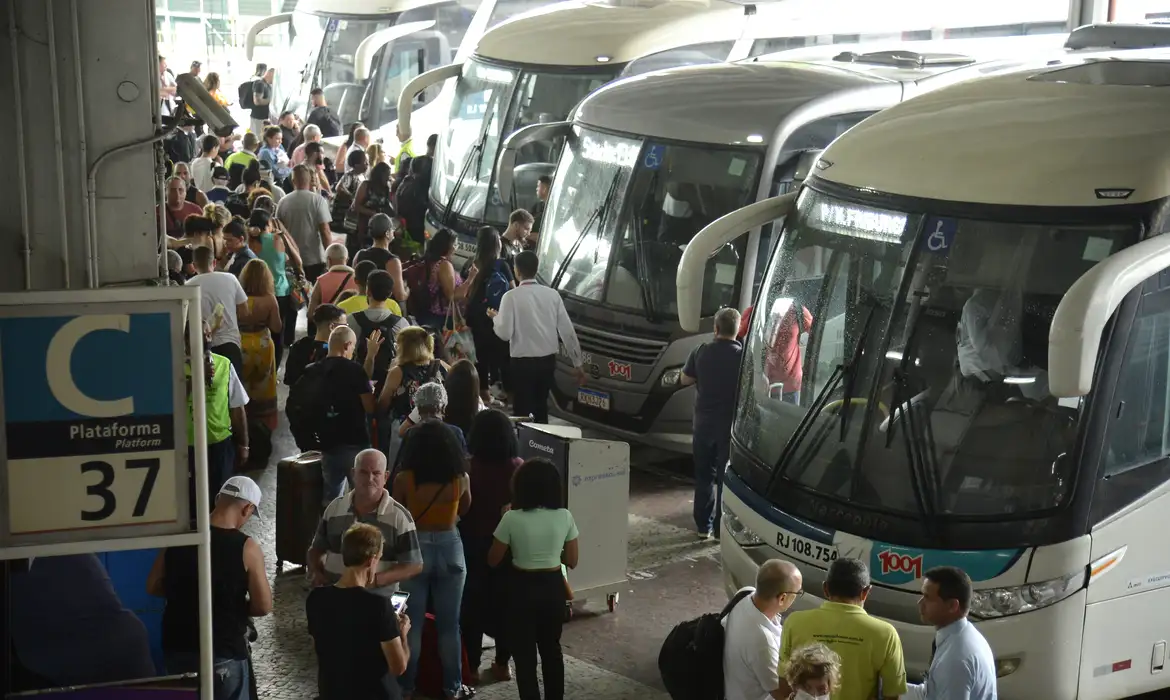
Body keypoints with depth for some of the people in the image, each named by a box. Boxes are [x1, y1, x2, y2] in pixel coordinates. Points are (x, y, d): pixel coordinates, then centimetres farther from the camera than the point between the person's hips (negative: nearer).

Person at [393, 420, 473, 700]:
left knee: (411, 623, 11)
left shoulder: (404, 480, -13)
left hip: (415, 549, -1)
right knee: (449, 624, 12)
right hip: (450, 549, 1)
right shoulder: (461, 479, -8)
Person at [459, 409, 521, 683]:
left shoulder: (469, 469, -17)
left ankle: (472, 667, 14)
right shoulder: (518, 468, -9)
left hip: (475, 544, -3)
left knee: (473, 603, 9)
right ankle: (502, 664, 23)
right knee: (505, 602, 15)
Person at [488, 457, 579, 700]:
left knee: (524, 652, 9)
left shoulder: (512, 519, -16)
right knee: (552, 648, 20)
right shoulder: (564, 517, -8)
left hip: (523, 588, -3)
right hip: (553, 586, 3)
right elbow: (572, 561, 0)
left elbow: (493, 560, -6)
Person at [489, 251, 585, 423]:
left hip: (523, 362, -5)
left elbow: (505, 333, -13)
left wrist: (495, 318, 8)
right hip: (548, 360, 5)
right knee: (541, 408, 20)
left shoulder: (512, 296, -11)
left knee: (522, 412, 4)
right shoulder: (552, 294, 1)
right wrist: (577, 363, 7)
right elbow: (567, 331, 1)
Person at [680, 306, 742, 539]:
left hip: (704, 423, 2)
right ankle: (723, 527, 8)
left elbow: (684, 380, 8)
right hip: (732, 424, -2)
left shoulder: (701, 353, -4)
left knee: (704, 476, 13)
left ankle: (703, 526, 17)